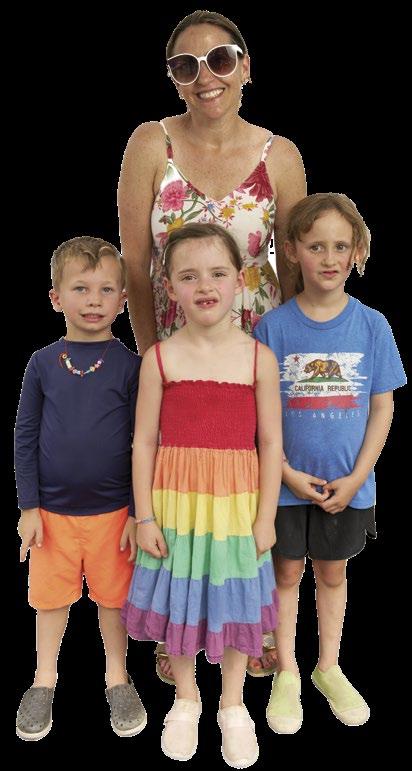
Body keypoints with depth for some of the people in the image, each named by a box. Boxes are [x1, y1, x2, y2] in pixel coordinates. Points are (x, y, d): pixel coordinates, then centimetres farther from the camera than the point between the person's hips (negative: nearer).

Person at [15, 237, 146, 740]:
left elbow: (141, 443, -3)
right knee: (51, 596, 15)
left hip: (113, 509, -1)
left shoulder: (129, 364, -6)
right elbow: (25, 438, 1)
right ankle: (45, 680, 37)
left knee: (113, 596, 14)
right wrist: (28, 507, -3)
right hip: (52, 508, 1)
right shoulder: (42, 364, -2)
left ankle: (117, 678, 36)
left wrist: (139, 512, -4)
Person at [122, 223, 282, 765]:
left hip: (236, 504, 0)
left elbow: (271, 442, -2)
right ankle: (186, 700, 40)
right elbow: (144, 442, -3)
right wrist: (145, 516, -4)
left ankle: (233, 705, 38)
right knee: (179, 603, 14)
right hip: (175, 503, 0)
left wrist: (265, 517, -3)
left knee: (235, 600, 14)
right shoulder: (159, 358, -5)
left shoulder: (259, 358, -5)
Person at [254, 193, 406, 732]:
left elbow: (382, 408, -2)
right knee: (287, 572, 14)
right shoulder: (274, 327, -9)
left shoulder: (372, 327, -6)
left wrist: (355, 478, -8)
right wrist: (287, 473, -12)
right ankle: (287, 673, 34)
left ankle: (329, 668, 39)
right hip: (287, 481, -1)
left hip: (348, 484, 1)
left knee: (332, 572, 19)